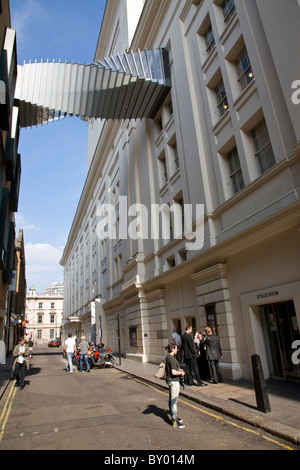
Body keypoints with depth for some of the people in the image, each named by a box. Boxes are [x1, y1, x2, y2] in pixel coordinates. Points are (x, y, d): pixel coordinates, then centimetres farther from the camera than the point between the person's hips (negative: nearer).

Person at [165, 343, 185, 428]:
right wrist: (181, 373, -10)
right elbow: (173, 372, -28)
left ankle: (174, 417, 33)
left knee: (171, 400, 19)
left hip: (171, 380, 10)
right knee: (174, 401, -1)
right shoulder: (172, 359, -23)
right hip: (173, 381, -10)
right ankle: (175, 421, 7)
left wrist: (179, 370, 12)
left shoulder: (168, 357, 8)